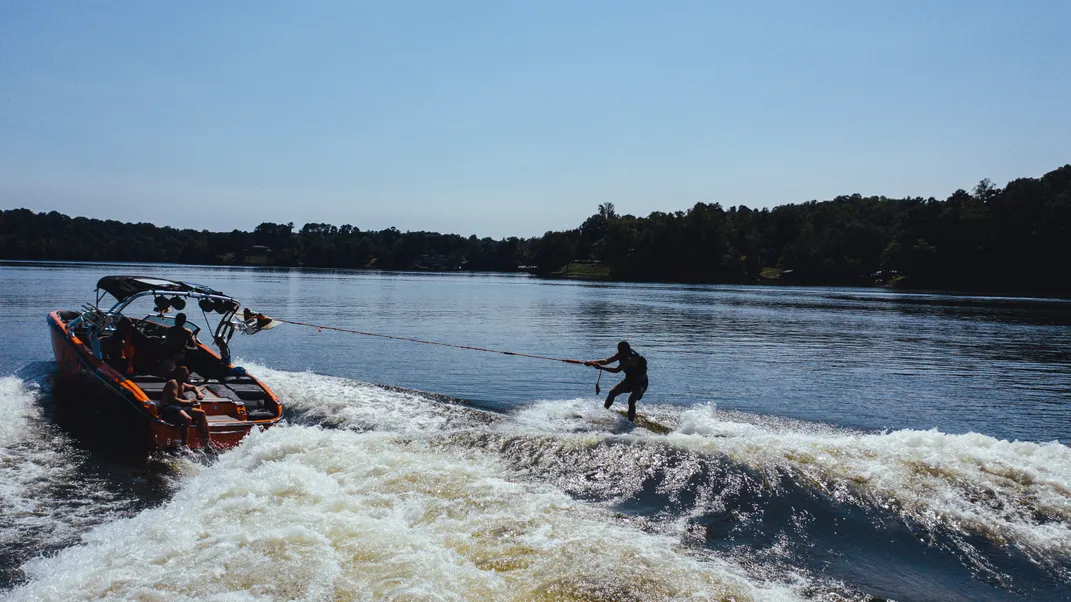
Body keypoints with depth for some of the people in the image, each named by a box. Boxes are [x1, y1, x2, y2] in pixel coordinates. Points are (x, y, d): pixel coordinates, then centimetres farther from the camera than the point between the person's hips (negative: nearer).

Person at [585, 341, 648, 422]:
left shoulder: (631, 359, -32)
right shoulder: (622, 354, -8)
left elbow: (617, 370, -37)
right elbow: (606, 361, -9)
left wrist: (601, 367, -40)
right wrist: (593, 362, -21)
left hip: (640, 382, -8)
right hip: (629, 379, 8)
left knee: (631, 401, -24)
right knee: (612, 392, -1)